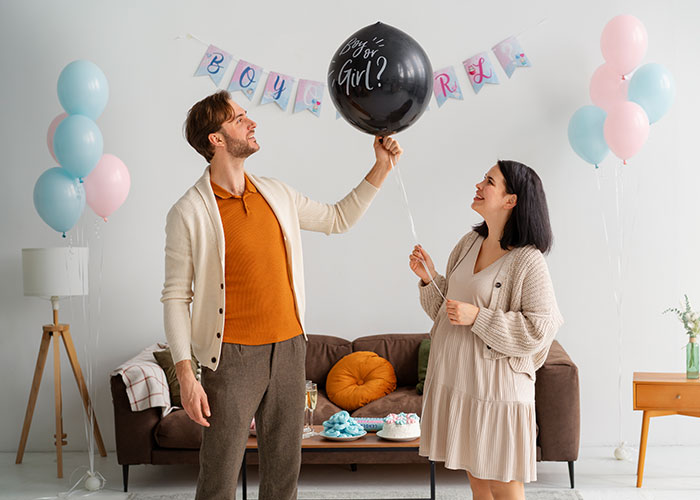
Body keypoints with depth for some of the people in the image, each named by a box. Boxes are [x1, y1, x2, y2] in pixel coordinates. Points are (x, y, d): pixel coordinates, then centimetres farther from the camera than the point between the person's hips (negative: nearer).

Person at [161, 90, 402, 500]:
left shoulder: (276, 194, 7)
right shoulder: (189, 213, -10)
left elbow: (338, 219, 20)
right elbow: (176, 298, -9)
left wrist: (381, 169, 13)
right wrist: (186, 377, -14)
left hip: (289, 348, 5)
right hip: (234, 357, -5)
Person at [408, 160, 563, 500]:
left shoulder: (527, 260, -15)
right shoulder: (469, 243, 8)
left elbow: (540, 329, -18)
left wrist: (478, 317, -21)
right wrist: (429, 278, -1)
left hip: (495, 384, -7)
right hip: (455, 376, 7)